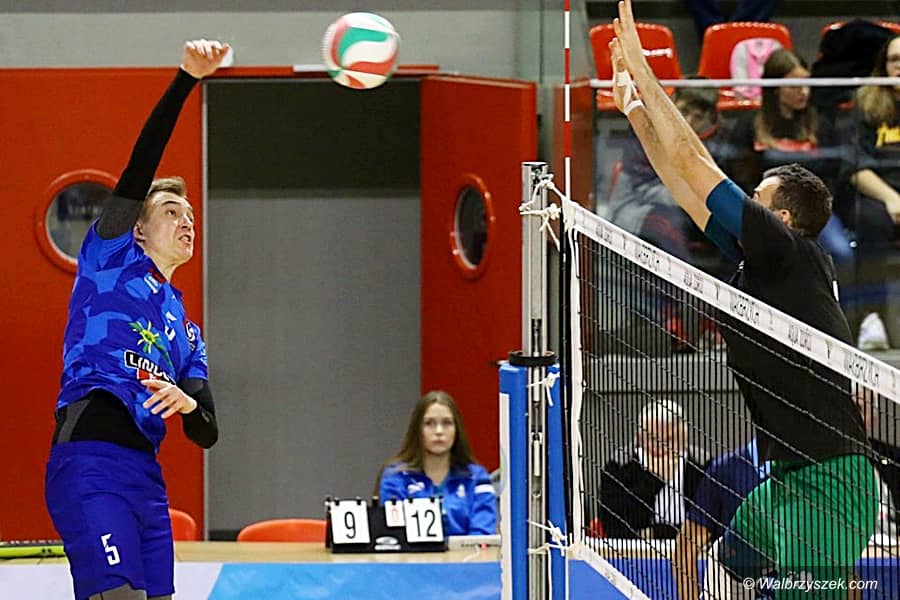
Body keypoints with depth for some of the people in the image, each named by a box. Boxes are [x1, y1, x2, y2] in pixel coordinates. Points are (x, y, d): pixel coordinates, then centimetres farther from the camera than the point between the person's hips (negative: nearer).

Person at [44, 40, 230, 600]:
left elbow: (206, 433, 19)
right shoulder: (111, 259, 10)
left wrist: (188, 404, -6)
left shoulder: (185, 329, 25)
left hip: (147, 478, 7)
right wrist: (186, 78, -12)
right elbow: (140, 168, -3)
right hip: (89, 465, -7)